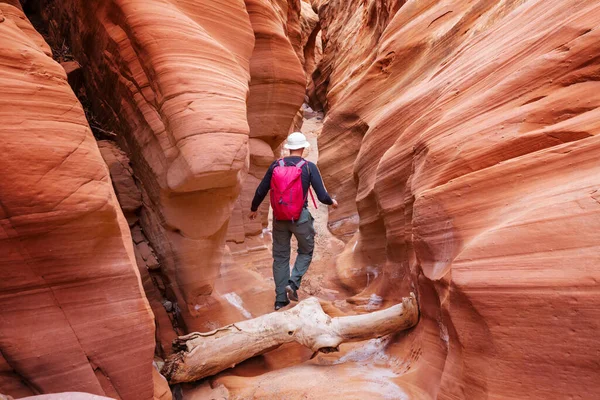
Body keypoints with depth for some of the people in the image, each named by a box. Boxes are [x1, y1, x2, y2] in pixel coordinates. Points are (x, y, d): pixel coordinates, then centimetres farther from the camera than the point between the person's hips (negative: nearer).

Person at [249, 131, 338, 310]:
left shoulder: (275, 165, 0)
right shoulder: (309, 167, -7)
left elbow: (261, 191, 3)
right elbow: (322, 196, -8)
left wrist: (253, 209, 21)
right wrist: (332, 202, 14)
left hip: (279, 218, 3)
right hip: (300, 217, -3)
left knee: (280, 256, 13)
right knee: (306, 251, 20)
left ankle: (281, 298, 18)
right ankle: (293, 283, 2)